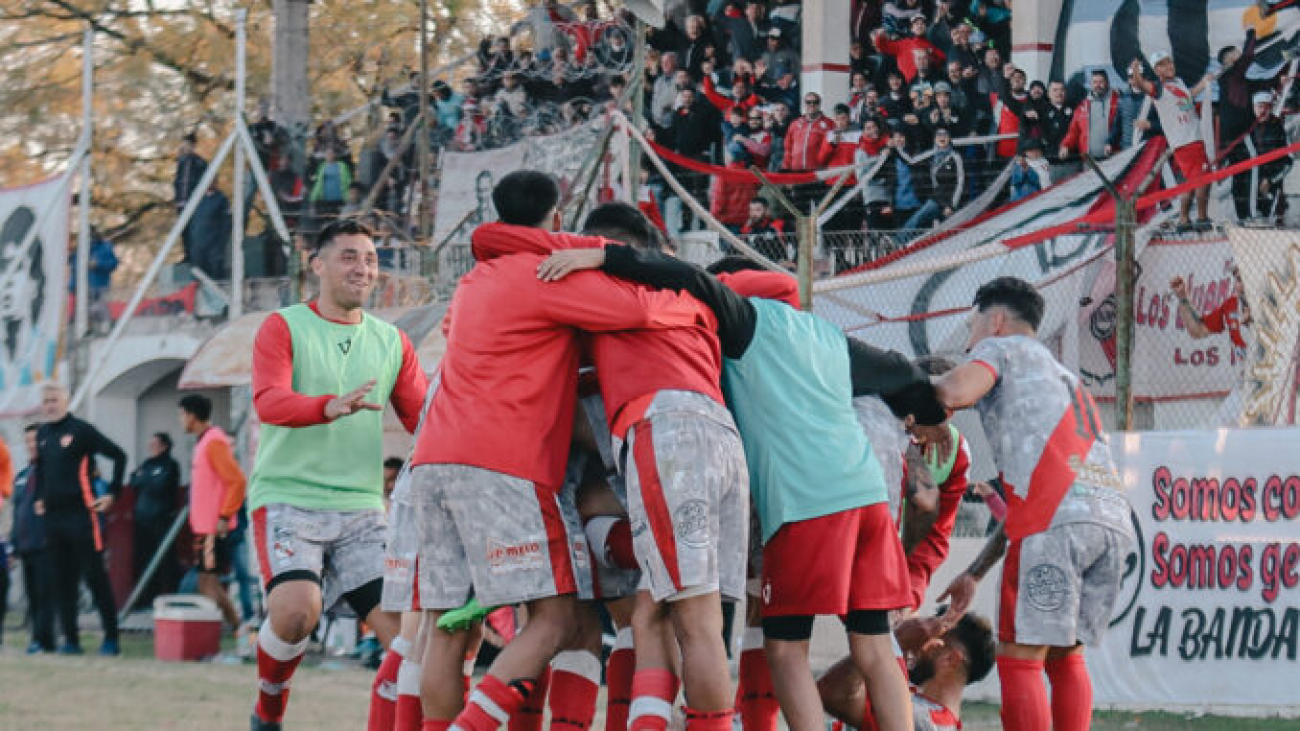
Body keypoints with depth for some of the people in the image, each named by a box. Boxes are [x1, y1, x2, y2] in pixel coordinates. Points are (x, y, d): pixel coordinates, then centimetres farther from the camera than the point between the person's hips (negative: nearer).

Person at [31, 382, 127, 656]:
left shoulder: (80, 430, -8)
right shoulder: (42, 435, 12)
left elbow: (119, 455, -7)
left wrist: (112, 494, -8)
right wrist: (39, 497, 20)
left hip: (81, 515, -7)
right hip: (53, 518, 7)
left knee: (95, 577, -6)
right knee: (62, 582, 7)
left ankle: (111, 638, -2)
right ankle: (70, 639, 11)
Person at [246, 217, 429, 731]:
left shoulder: (392, 342, 14)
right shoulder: (283, 329, 1)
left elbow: (423, 419, 13)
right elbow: (269, 401, -16)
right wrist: (331, 407, -36)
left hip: (360, 511, 4)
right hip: (287, 499, -4)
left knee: (403, 627, -12)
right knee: (296, 609, -26)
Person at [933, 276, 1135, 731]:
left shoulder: (1002, 348, 16)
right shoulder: (1062, 378, 38)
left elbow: (955, 392, -7)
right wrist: (975, 573, 35)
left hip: (1057, 521, -7)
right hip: (1113, 517, 7)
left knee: (1020, 657, -5)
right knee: (1065, 656, 14)